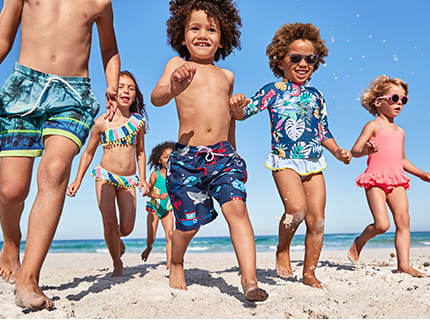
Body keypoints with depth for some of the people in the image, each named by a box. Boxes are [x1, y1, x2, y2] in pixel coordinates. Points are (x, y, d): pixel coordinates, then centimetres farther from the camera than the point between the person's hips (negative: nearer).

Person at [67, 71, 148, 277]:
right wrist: (78, 181, 1)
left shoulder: (138, 121, 4)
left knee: (126, 228, -2)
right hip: (105, 176, -1)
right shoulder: (102, 122, -2)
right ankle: (117, 264, 12)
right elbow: (88, 153, 6)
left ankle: (116, 238, 36)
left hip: (129, 180, 2)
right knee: (109, 222, -9)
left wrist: (142, 178, 7)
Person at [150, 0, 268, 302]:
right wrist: (172, 88, -36)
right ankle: (176, 265, 35)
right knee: (188, 225, 5)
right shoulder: (177, 64, 5)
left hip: (223, 155, 3)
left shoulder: (226, 75, 16)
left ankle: (250, 279, -17)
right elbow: (156, 98, -13)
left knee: (236, 207, -18)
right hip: (187, 157, -2)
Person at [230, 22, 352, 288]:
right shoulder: (272, 91, -1)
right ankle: (283, 250, 6)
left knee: (317, 219, 2)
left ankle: (309, 273, 19)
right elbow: (244, 112, -6)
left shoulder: (316, 96, 12)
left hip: (313, 163, 5)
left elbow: (324, 131, 19)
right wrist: (237, 107, -28)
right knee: (297, 208, -24)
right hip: (285, 161, -4)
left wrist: (338, 151, 6)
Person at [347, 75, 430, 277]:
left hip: (397, 180, 6)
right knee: (382, 224, -14)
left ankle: (403, 265, -1)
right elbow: (355, 150, -9)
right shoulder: (374, 126, 1)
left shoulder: (400, 132, 22)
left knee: (403, 221, -5)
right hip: (376, 180, -6)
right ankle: (359, 242, 15)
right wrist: (365, 150, -31)